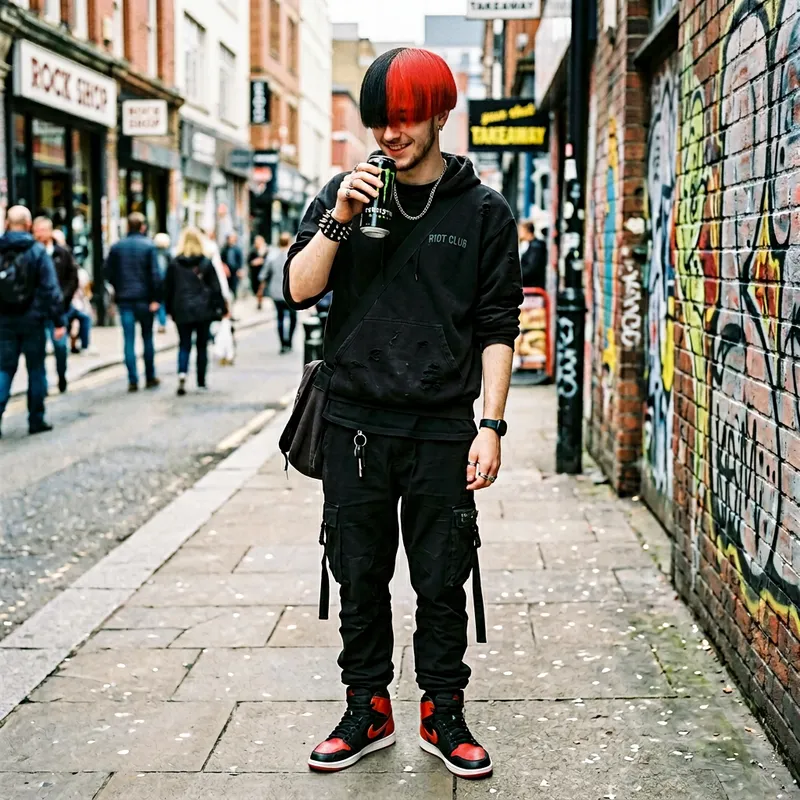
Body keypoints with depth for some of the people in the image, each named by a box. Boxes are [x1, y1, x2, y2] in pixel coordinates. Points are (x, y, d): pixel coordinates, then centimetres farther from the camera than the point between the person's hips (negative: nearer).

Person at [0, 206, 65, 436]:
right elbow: (51, 288, -11)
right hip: (32, 320, -3)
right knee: (36, 370, 8)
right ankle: (36, 420, 11)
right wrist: (58, 320, -8)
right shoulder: (37, 251, -8)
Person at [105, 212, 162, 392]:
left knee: (129, 340, 2)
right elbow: (155, 274, -10)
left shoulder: (116, 247, 3)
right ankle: (150, 378, 17)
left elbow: (109, 272, 4)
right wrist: (156, 298, -8)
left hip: (124, 298, 2)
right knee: (147, 338, 11)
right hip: (144, 298, -1)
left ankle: (133, 380, -3)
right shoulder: (149, 246, -5)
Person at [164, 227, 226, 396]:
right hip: (203, 310, 0)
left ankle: (182, 373, -18)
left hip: (182, 311, 0)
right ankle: (201, 382, 12)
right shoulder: (206, 263, -2)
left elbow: (168, 288, 4)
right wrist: (221, 308, 5)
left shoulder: (174, 263, 0)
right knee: (202, 346, 9)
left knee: (184, 346, 6)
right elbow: (216, 288, -1)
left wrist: (170, 309, 13)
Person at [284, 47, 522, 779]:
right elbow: (299, 290, -1)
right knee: (360, 578, 10)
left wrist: (491, 426, -5)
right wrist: (340, 221, -14)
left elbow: (497, 329, 1)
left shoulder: (483, 212, 1)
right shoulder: (344, 195, 6)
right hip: (355, 425, 2)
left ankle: (443, 715, 22)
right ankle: (368, 711, 25)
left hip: (442, 431, -1)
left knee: (443, 581, 6)